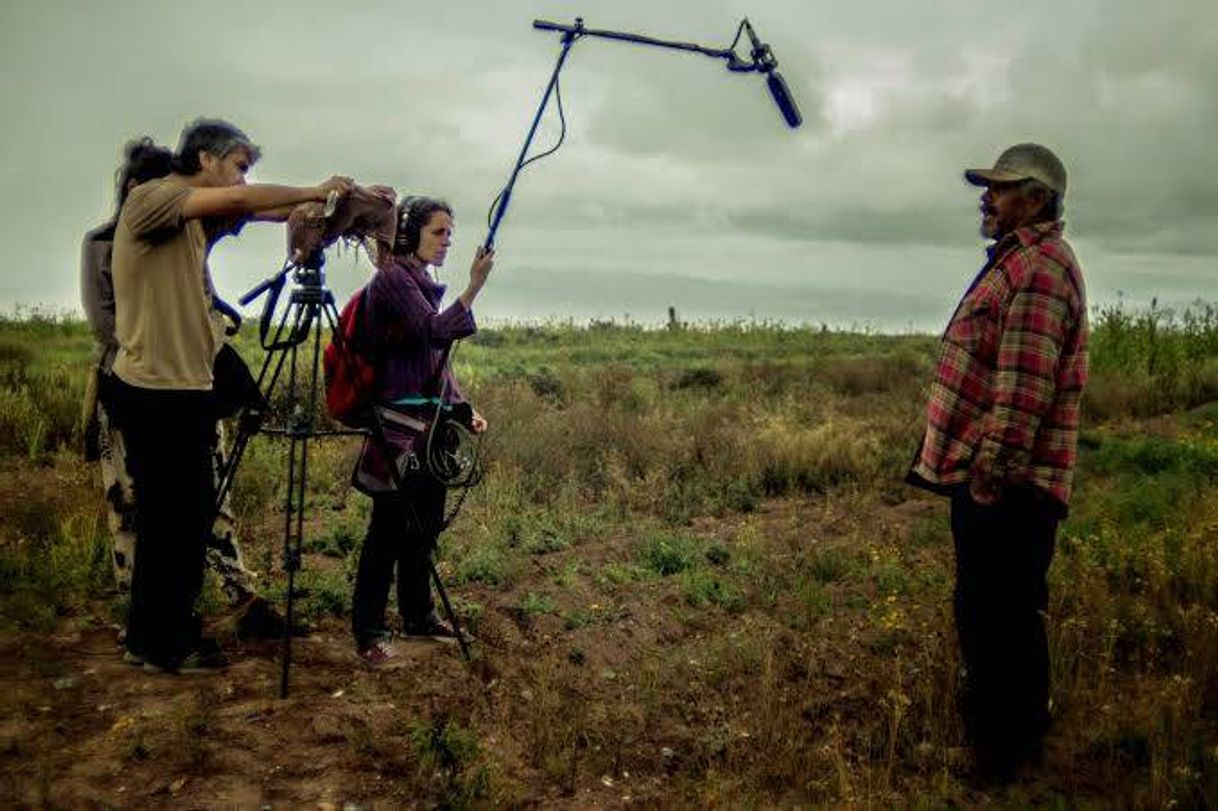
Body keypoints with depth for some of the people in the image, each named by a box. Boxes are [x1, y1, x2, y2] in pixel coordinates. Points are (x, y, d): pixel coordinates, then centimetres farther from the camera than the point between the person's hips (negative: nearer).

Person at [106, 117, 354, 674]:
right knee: (166, 520, 0)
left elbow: (263, 212, 4)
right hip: (153, 392, -9)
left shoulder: (202, 218, 15)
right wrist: (315, 191, -11)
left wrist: (333, 203, -8)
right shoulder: (148, 200, -11)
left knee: (190, 517, 14)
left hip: (189, 390, 9)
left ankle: (171, 632, 27)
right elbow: (240, 201, -23)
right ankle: (153, 643, 14)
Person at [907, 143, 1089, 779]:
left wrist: (992, 476, -24)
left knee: (1004, 618, -1)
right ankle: (989, 721, 36)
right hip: (984, 475, 11)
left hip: (1005, 485, -11)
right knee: (982, 610, 21)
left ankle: (1008, 750, 12)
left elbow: (1024, 387, -23)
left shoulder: (1039, 266, -14)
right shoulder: (1019, 262, 20)